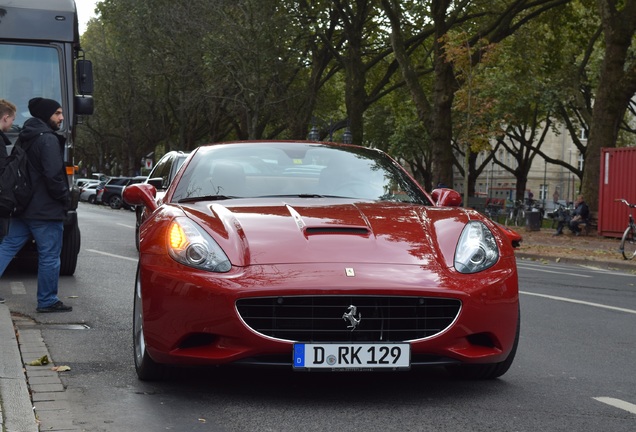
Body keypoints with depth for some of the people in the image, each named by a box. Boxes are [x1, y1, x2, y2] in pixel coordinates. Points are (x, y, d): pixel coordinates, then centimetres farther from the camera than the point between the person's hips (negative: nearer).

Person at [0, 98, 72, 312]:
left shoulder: (25, 138, 14)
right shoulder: (48, 140, -16)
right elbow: (53, 176, -22)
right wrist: (65, 198, -8)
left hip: (23, 207, 9)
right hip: (46, 211, -9)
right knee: (49, 256, 1)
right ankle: (47, 301, 8)